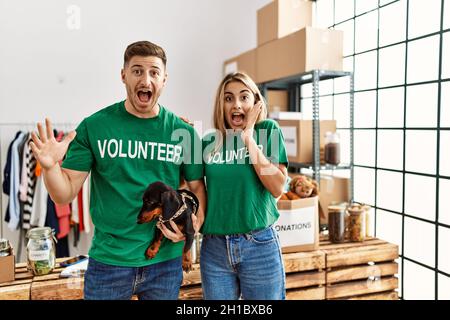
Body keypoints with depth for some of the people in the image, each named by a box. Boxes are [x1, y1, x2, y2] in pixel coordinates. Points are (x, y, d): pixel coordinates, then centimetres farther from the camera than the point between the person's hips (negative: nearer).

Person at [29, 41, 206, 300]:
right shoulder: (94, 126, -6)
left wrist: (196, 223, -12)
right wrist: (50, 167, -23)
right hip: (108, 261, -1)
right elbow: (65, 195, -3)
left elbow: (197, 186, 6)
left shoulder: (183, 132, -3)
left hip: (165, 261, 2)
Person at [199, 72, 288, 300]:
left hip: (259, 246, -2)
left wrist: (248, 137, -13)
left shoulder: (268, 130, -3)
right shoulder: (208, 142, 3)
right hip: (214, 247, 2)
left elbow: (277, 188, -13)